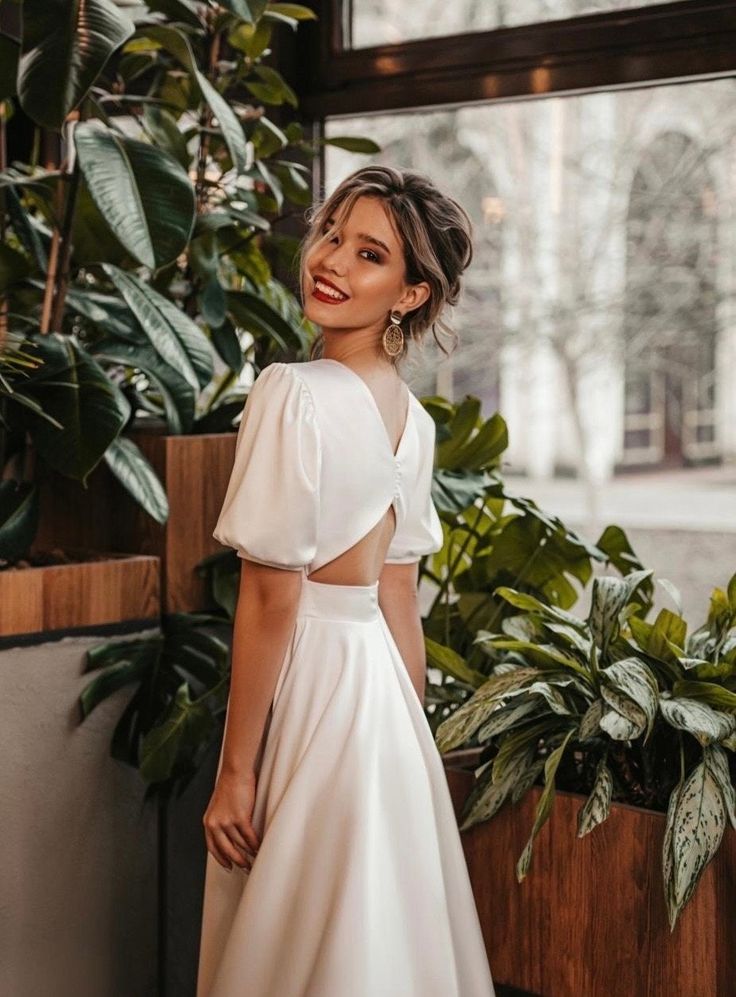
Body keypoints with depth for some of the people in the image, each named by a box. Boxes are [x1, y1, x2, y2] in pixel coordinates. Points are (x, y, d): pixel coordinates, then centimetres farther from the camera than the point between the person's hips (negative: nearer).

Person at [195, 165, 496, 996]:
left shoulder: (292, 393, -16)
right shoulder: (411, 416, 7)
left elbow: (271, 599, -17)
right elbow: (399, 596, 11)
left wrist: (234, 772, -13)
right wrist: (405, 732, 17)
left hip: (310, 678, -8)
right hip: (380, 679, 8)